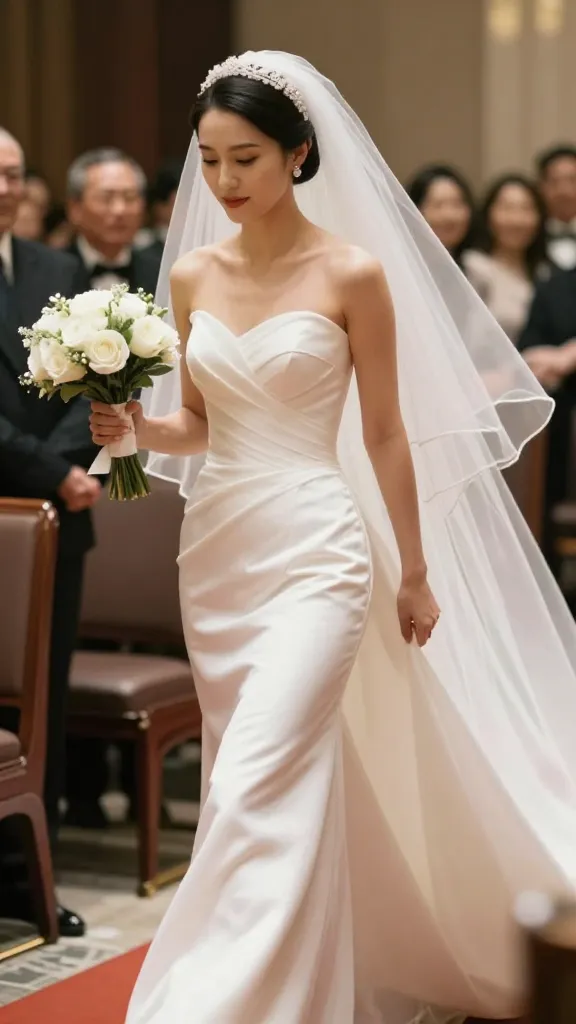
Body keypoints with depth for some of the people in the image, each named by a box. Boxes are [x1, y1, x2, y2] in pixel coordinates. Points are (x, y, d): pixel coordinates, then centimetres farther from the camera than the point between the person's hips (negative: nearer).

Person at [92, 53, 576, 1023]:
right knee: (257, 786, 13)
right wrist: (141, 428, -9)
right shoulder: (193, 274, 6)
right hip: (216, 548, 6)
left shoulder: (354, 273, -7)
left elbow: (386, 433, -2)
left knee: (259, 787, -14)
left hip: (314, 552, -6)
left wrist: (416, 572, 3)